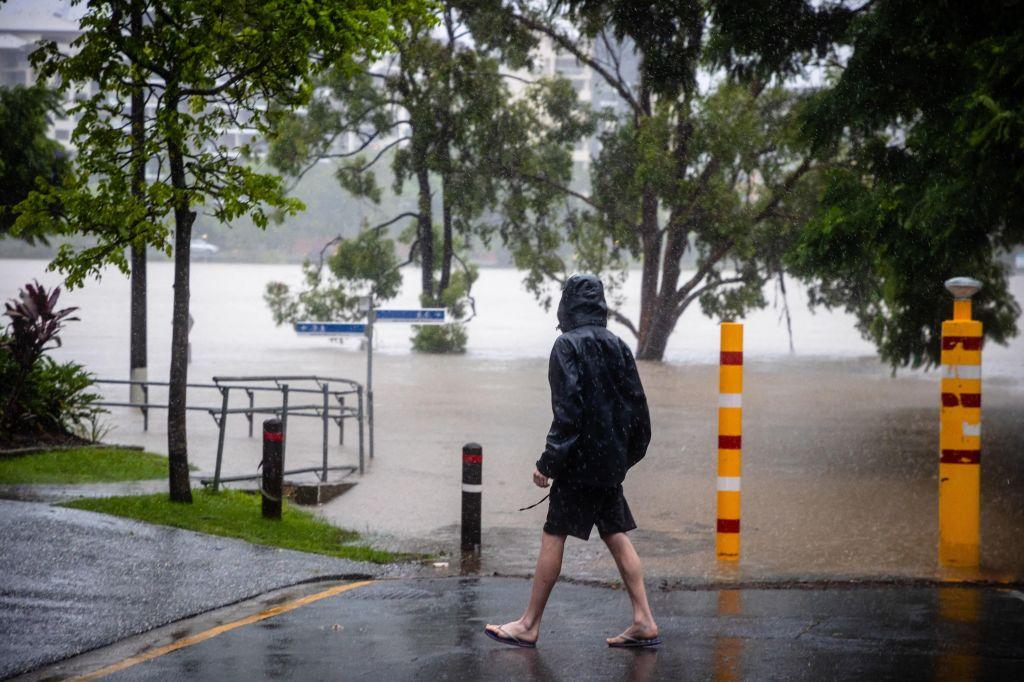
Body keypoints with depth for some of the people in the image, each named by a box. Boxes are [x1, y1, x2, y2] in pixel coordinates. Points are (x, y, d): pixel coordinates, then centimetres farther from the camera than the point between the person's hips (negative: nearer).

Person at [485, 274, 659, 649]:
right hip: (611, 462, 7)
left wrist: (549, 462, -15)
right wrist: (629, 454, 21)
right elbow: (637, 405, 11)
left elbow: (567, 411, -18)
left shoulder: (567, 346, -11)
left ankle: (530, 625, 4)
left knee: (553, 537, -1)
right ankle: (644, 622, 9)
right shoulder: (618, 347, 9)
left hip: (580, 461, -7)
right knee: (616, 535, 11)